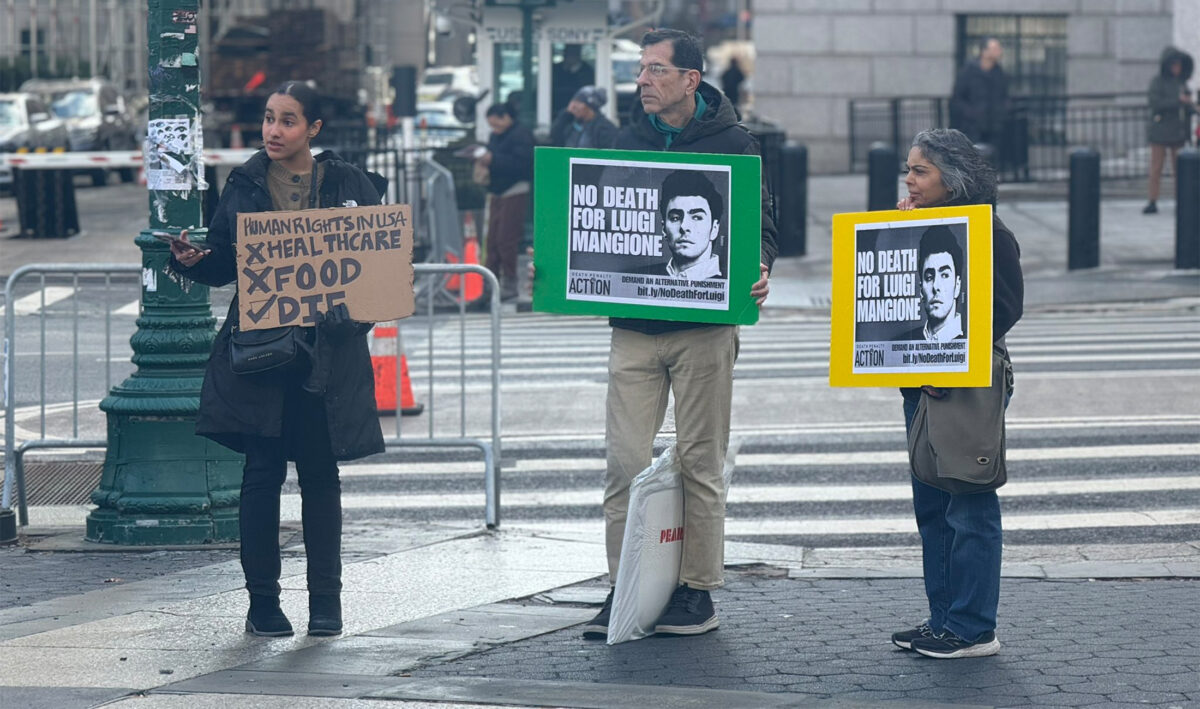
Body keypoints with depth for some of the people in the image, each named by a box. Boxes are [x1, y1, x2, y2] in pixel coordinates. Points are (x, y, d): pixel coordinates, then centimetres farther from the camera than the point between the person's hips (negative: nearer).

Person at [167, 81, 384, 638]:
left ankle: (325, 598, 12)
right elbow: (222, 264, 10)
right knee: (262, 472, -1)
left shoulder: (347, 184, 6)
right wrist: (191, 259, -10)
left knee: (320, 472, 4)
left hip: (327, 348, -1)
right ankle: (262, 600, 6)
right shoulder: (243, 185, 9)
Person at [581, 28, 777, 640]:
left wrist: (756, 270, -18)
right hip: (632, 327, 3)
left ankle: (698, 591, 11)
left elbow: (760, 226, 2)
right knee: (625, 459, -2)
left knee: (699, 461, 3)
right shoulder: (627, 141, 11)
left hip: (704, 327, -3)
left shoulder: (732, 144, 0)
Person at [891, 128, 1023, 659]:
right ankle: (943, 617, 20)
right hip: (921, 385, 8)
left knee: (969, 508, -4)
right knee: (931, 505, 12)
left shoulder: (987, 234, -10)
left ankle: (974, 629, -1)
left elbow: (1004, 311, -14)